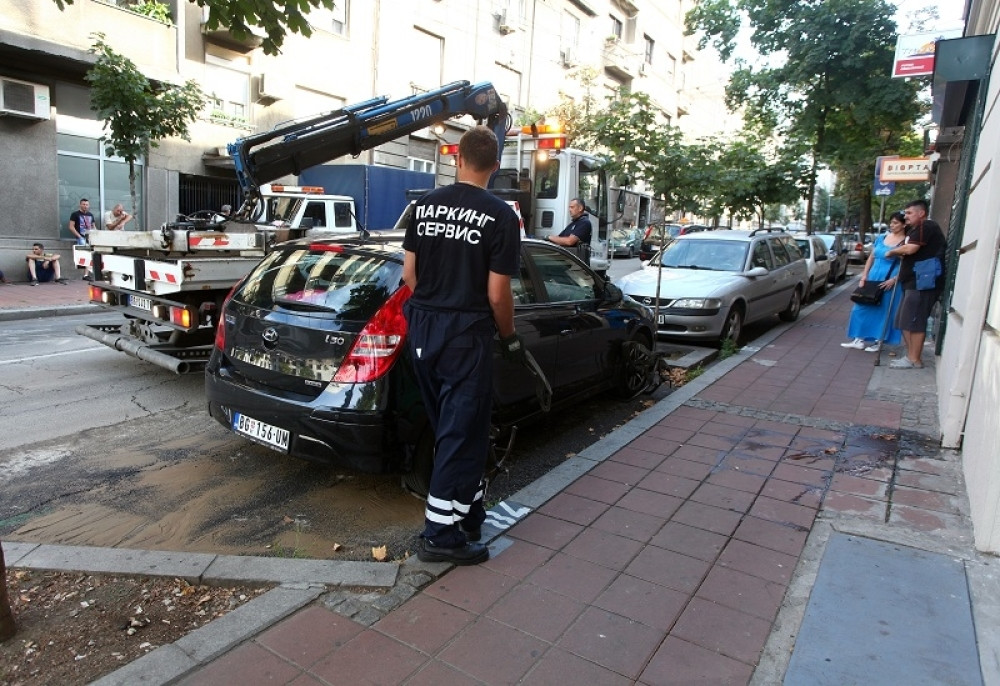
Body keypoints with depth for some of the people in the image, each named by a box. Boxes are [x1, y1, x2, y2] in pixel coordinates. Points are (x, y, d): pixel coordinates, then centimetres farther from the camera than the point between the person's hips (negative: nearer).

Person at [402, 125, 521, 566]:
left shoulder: (424, 205, 6)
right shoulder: (500, 215, -10)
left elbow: (409, 273, 8)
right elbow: (497, 293, -11)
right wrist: (510, 337, 3)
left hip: (423, 330, 6)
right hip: (467, 335, -6)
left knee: (447, 426, 17)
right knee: (462, 432, 3)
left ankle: (468, 512, 31)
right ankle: (441, 533, 9)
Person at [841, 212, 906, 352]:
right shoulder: (881, 238, 9)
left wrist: (894, 280, -21)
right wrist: (864, 276, 7)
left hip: (889, 282, -6)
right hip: (873, 278, 6)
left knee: (884, 311, 3)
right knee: (864, 307, 6)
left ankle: (878, 342, 13)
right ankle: (859, 339, 13)